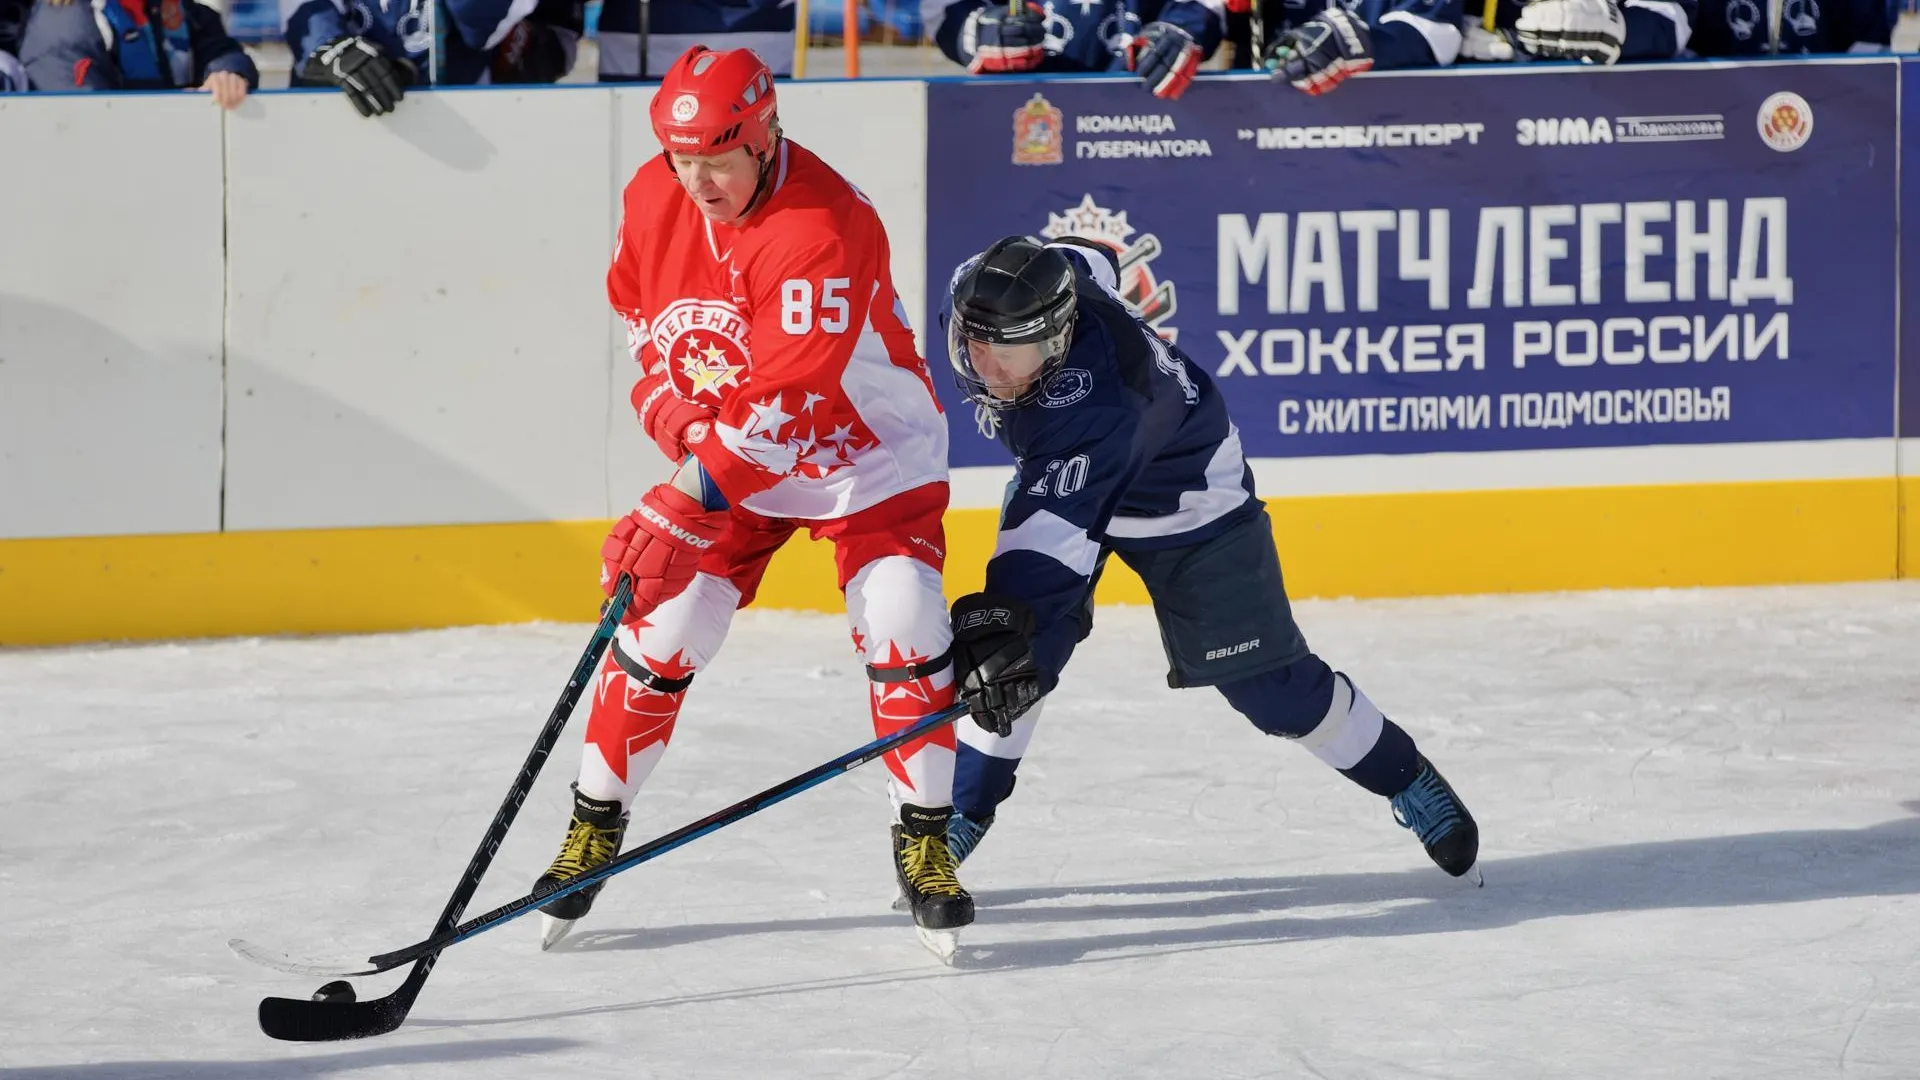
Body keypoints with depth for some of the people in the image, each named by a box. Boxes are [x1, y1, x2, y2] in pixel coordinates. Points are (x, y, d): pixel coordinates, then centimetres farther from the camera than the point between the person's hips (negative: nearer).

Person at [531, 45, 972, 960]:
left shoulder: (825, 229, -33)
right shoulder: (654, 199, -12)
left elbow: (789, 401, -38)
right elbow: (638, 316, 6)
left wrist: (686, 502, -41)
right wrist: (680, 424, -10)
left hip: (870, 452, -5)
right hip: (723, 454, 5)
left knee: (903, 634, -16)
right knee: (659, 633, -3)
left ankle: (924, 841, -3)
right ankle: (594, 825, 11)